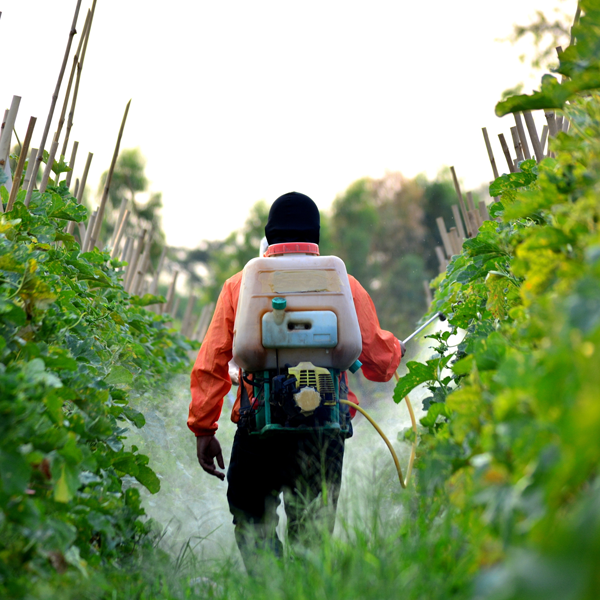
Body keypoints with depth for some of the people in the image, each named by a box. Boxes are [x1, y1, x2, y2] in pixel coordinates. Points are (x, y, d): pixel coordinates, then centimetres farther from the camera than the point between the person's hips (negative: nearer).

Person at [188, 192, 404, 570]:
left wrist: (204, 429, 8)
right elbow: (379, 360, 8)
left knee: (252, 521, 15)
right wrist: (394, 347, 30)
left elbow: (211, 363, 2)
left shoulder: (240, 285, 6)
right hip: (324, 430, 1)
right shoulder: (343, 285, 5)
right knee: (313, 536, 12)